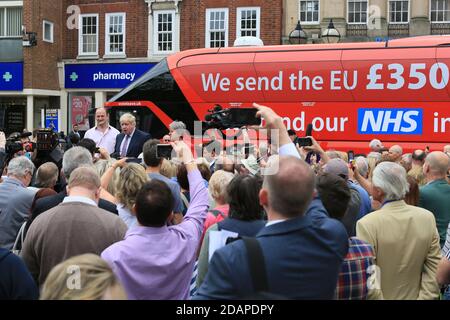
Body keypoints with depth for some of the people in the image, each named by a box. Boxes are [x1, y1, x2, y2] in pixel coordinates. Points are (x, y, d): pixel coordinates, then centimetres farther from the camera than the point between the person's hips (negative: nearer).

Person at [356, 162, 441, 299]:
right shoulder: (428, 218, -10)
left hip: (379, 296, -4)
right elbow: (434, 266, -7)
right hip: (413, 296, 4)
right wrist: (424, 297, -3)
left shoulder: (367, 224, -25)